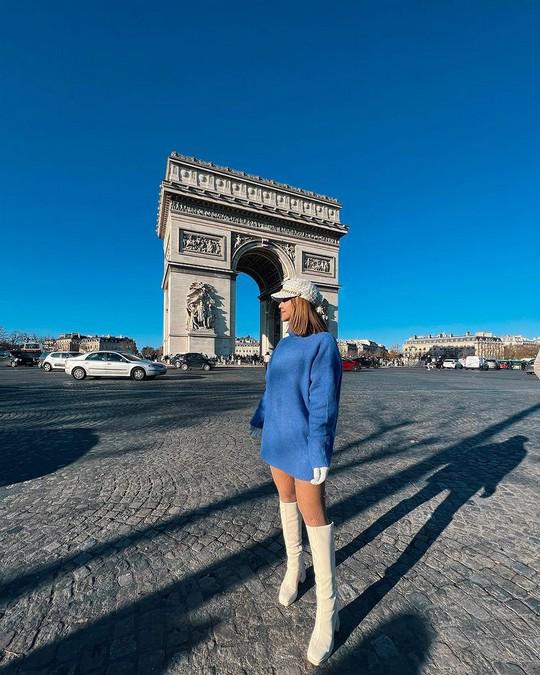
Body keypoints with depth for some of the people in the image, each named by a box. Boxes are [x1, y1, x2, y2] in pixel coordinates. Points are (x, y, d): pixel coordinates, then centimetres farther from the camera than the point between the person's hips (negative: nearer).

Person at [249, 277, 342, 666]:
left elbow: (323, 401, -21)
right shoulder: (285, 344, 7)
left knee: (314, 516, 1)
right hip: (278, 438, 8)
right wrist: (259, 421, 22)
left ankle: (327, 609, 20)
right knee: (286, 499, 21)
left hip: (303, 444, -7)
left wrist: (319, 452, -22)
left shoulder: (323, 343, -16)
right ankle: (294, 568, 44)